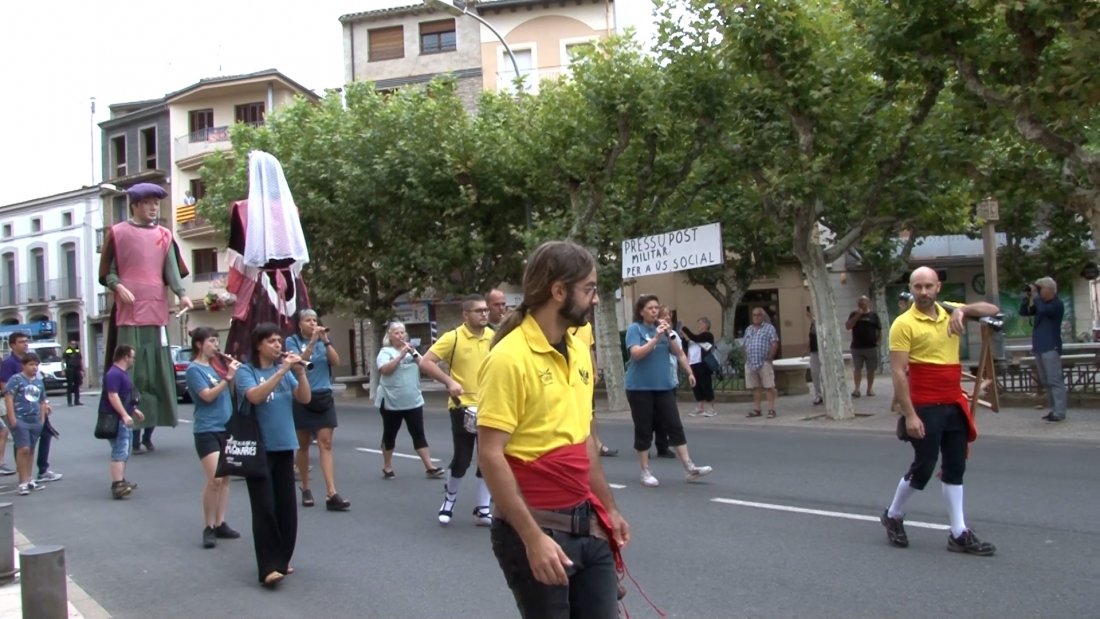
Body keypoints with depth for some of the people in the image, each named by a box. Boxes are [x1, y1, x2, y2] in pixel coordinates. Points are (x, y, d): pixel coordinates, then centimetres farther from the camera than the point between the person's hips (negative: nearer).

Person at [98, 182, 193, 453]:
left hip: (156, 312, 3)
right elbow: (107, 272, 6)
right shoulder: (117, 232, 5)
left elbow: (172, 269, 4)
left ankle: (149, 432, 12)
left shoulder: (164, 235, 13)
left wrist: (181, 294, -13)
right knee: (131, 373, -5)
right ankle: (133, 433, -2)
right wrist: (118, 287, -14)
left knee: (158, 372, 3)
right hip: (128, 312, -3)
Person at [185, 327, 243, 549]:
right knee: (214, 480, -13)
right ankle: (208, 527, 0)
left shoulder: (217, 364, 10)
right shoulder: (194, 369, -7)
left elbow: (230, 393, 12)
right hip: (207, 430, -7)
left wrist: (233, 374, -1)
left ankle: (220, 524, 18)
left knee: (225, 478, 9)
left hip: (226, 428, 7)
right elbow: (207, 396, -17)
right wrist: (227, 377, -20)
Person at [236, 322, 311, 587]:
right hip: (258, 448, -5)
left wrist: (300, 371, -14)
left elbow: (305, 398, 0)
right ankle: (268, 568, -8)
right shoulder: (246, 371, -6)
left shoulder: (285, 370, 7)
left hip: (284, 446, 5)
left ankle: (281, 561, 20)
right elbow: (255, 396, -24)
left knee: (287, 506, 8)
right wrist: (282, 371, -27)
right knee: (264, 508, -8)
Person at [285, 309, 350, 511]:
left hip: (324, 397, 2)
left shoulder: (324, 339, 6)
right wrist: (312, 341, -25)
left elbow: (336, 362, -5)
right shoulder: (292, 341, -2)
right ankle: (306, 489, 23)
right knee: (303, 445, 9)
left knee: (326, 443, -5)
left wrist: (326, 341, -16)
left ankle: (331, 494, -12)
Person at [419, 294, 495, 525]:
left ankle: (482, 509, 16)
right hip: (463, 407, -4)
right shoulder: (453, 337, -10)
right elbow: (425, 362, -13)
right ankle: (449, 498, 27)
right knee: (462, 459, 0)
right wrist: (449, 382, -21)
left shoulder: (493, 337, 2)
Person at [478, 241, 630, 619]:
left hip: (588, 523, 7)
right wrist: (532, 537, -22)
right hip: (537, 528, -7)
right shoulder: (509, 358, -16)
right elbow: (490, 455, -18)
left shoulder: (580, 352, 8)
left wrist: (608, 507, 18)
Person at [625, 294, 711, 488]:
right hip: (640, 388, -4)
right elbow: (636, 353, -20)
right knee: (644, 430, 3)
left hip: (664, 386, 4)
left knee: (675, 426, 1)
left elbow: (678, 352, 6)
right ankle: (645, 472, 12)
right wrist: (656, 338, -26)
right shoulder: (634, 329, -5)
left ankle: (689, 468, 2)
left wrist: (669, 334, -10)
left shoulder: (663, 327, 8)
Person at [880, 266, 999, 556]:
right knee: (923, 468, 1)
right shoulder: (904, 324, -10)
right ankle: (893, 516, 23)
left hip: (955, 405, 6)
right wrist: (909, 414, -18)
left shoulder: (950, 313, 8)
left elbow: (993, 310, 9)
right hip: (926, 408, -6)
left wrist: (963, 310, -10)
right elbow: (898, 372, -13)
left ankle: (960, 534, 16)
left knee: (955, 468, 9)